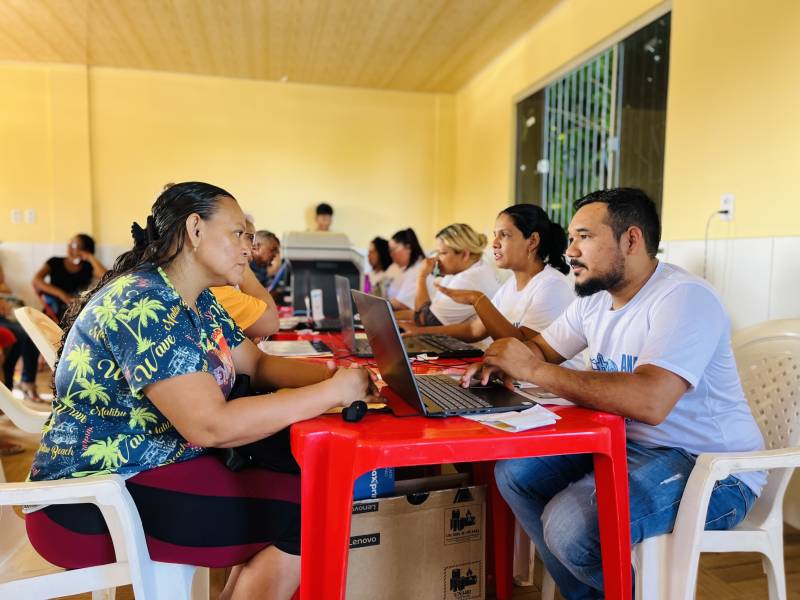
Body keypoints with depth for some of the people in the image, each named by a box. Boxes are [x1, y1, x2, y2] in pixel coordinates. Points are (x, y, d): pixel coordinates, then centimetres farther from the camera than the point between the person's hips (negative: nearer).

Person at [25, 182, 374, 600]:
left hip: (154, 467, 9)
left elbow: (259, 364, 7)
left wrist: (331, 373, -12)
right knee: (307, 516, -16)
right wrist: (333, 392, -26)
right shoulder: (142, 303, -23)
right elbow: (211, 425, -31)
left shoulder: (199, 302, 6)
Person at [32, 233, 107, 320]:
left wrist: (91, 258, -9)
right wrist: (61, 293, -22)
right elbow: (35, 280, -9)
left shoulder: (88, 268, 3)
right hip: (53, 312, 2)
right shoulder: (55, 262, 6)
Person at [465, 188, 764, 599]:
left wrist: (533, 370, -30)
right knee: (514, 471, -2)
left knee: (570, 525, -28)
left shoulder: (685, 298, -20)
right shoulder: (594, 299, 6)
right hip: (626, 443, 8)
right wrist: (499, 362, -7)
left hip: (709, 467, -8)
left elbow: (649, 401, -35)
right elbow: (540, 348, 17)